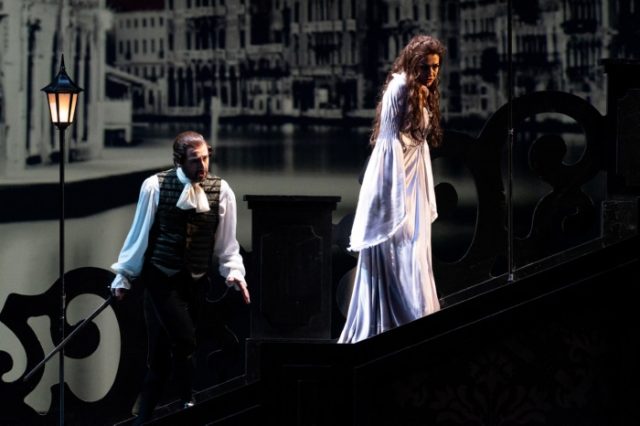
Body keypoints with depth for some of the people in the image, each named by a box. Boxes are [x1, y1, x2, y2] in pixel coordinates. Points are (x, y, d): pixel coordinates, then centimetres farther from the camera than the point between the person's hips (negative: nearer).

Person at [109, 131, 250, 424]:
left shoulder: (220, 191, -2)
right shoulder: (155, 186, -7)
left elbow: (226, 243, 5)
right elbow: (139, 234, 1)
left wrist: (234, 271, -10)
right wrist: (123, 276, 5)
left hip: (195, 282, 2)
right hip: (161, 279, -2)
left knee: (162, 356, 7)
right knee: (184, 343, -18)